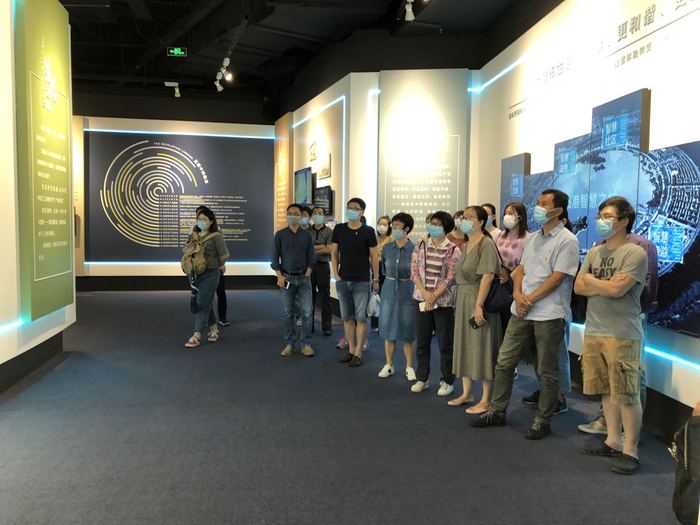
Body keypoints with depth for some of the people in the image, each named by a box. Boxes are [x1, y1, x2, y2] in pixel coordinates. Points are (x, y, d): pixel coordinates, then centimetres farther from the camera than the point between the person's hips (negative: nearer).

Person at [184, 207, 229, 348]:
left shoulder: (216, 236, -9)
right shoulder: (193, 235, 9)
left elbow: (224, 255, -7)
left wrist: (218, 266, 7)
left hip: (210, 274, -6)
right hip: (194, 273, 6)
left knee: (202, 304, -6)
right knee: (206, 303, 14)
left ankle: (197, 336, -3)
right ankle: (214, 329, 29)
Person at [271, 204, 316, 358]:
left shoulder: (307, 235, 5)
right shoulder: (280, 235, 3)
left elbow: (312, 258, 6)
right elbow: (274, 258, 2)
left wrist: (307, 275, -4)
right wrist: (279, 276, -7)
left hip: (304, 278, 0)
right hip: (286, 277, 0)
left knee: (307, 313, -2)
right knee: (287, 313, 4)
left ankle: (306, 344, 6)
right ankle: (289, 345, 12)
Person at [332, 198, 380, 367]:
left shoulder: (368, 231, -4)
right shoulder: (339, 229, 4)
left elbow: (374, 256, -1)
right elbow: (334, 253, 9)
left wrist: (376, 279, -3)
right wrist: (336, 274, 0)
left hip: (361, 282, -3)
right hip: (342, 281, 4)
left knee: (361, 318, 0)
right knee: (347, 317, 11)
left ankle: (358, 353, 10)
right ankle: (351, 350, 23)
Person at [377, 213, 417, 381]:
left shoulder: (414, 249, -8)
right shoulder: (387, 248, 3)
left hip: (408, 292, -3)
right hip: (389, 290, 3)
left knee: (407, 331, 4)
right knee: (388, 329, 8)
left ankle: (409, 367, 18)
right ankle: (389, 365, 22)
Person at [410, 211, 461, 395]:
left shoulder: (453, 250, -4)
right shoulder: (421, 245, 6)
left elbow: (450, 278, -9)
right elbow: (414, 272, 2)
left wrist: (434, 297, -14)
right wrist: (425, 294, -10)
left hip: (444, 301, -3)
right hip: (422, 300, 3)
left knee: (446, 343, 4)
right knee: (421, 341, 9)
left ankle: (447, 381, 17)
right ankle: (422, 379, 22)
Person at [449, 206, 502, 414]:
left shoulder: (486, 244, -13)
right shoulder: (467, 244, 12)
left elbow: (487, 276, -21)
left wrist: (478, 305, -25)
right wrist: (459, 302, 10)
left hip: (478, 300, -8)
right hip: (463, 299, 8)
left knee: (481, 347, -1)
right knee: (464, 346, 13)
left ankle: (486, 400, 10)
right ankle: (466, 393, 26)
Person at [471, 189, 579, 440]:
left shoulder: (567, 240, -8)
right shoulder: (533, 238, 15)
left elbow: (557, 278, -14)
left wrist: (530, 299, -14)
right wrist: (517, 294, -5)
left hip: (549, 314, -7)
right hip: (522, 312, 7)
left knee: (547, 372, 6)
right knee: (504, 362, 9)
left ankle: (543, 421, 19)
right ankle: (497, 411, 22)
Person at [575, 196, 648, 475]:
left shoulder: (635, 253, -8)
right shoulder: (593, 253, 13)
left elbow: (617, 290, -18)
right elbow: (578, 288, 5)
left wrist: (590, 280, -3)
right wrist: (606, 285, -9)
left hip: (622, 335, -7)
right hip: (593, 332, 7)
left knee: (627, 394, -2)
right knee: (607, 391, 15)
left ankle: (630, 450, 9)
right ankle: (613, 441, 27)